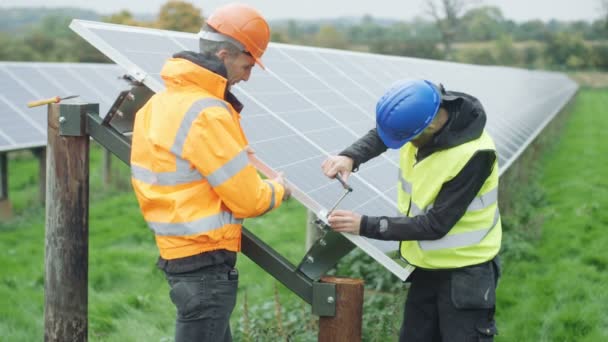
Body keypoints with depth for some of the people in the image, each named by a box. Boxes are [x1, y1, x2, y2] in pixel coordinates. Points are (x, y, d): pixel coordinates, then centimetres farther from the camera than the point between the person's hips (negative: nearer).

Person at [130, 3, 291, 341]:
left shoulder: (162, 101, 7)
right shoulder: (207, 114, -22)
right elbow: (248, 200, -17)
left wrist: (233, 154, 12)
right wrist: (277, 189, 3)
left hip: (178, 250, 10)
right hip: (205, 261, -9)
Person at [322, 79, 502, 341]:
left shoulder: (473, 155, -31)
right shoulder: (424, 114, -13)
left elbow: (436, 225, -27)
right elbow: (380, 134, 8)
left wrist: (365, 226, -25)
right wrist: (350, 156, -14)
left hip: (465, 273, -7)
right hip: (428, 265, 7)